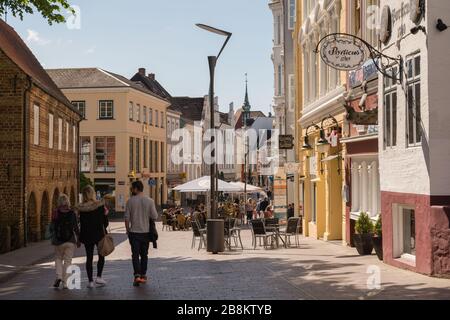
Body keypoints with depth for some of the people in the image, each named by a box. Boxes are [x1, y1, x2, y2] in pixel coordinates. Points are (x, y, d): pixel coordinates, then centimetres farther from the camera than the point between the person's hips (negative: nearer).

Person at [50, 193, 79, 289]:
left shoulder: (55, 214, -5)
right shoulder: (72, 213, -7)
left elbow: (51, 228, 1)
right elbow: (76, 228, -4)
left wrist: (53, 238, 17)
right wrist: (78, 239, 7)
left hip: (58, 241, 1)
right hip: (70, 241, -1)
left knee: (58, 258, 19)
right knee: (67, 261, 7)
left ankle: (58, 276, 0)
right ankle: (65, 282, 5)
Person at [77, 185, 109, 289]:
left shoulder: (81, 208, -4)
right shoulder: (100, 205, -11)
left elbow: (81, 223, 1)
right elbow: (105, 222, -9)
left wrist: (81, 237, 10)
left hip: (86, 235, 2)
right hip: (99, 234, -2)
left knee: (89, 257, 8)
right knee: (101, 255, 15)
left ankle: (90, 281, 8)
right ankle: (99, 277, 7)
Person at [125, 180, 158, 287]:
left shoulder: (130, 201, -6)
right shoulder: (150, 201, -4)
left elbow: (127, 217, -5)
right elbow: (155, 216, -5)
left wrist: (127, 230, 7)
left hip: (134, 232, -2)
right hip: (146, 231, 2)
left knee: (135, 254, -1)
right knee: (144, 254, 14)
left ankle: (137, 275, -15)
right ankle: (143, 275, 20)